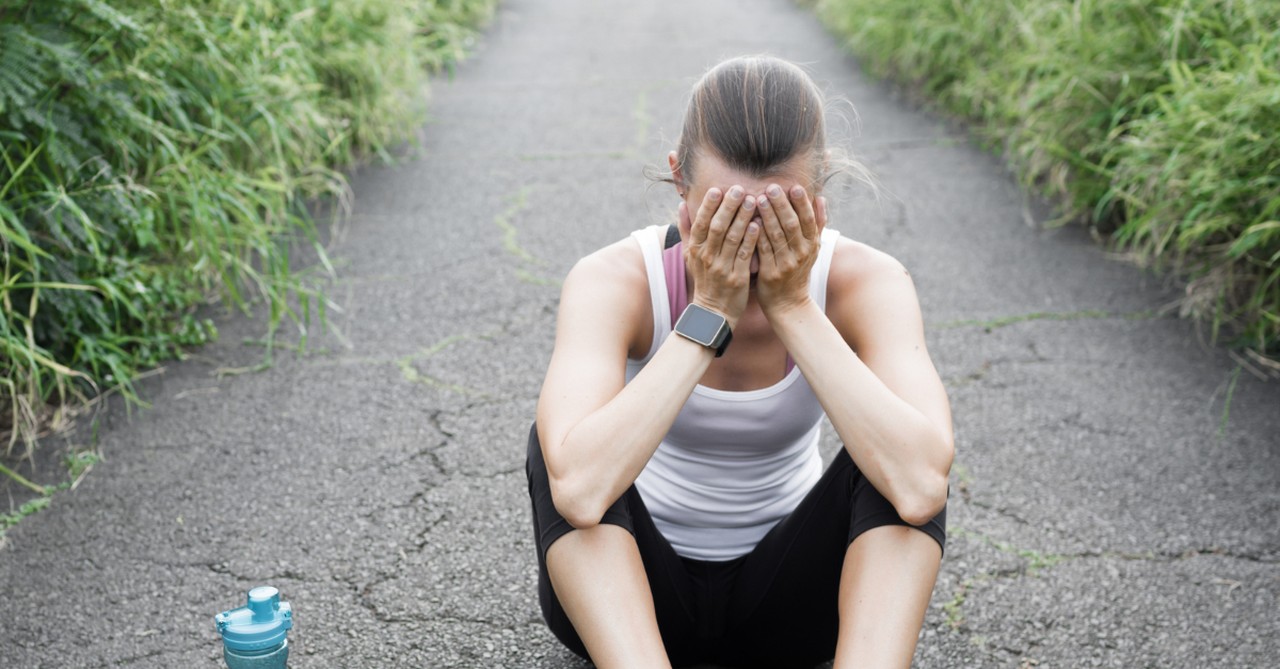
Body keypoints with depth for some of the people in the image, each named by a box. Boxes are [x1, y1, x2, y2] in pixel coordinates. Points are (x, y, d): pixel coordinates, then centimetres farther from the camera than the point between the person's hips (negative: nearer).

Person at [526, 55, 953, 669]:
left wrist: (792, 306, -34)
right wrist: (709, 315, -36)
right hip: (627, 595, -1)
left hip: (785, 596, 1)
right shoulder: (617, 279, -23)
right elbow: (578, 490, -41)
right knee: (560, 451, -30)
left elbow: (922, 487, -36)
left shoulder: (865, 280, -19)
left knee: (900, 468, -26)